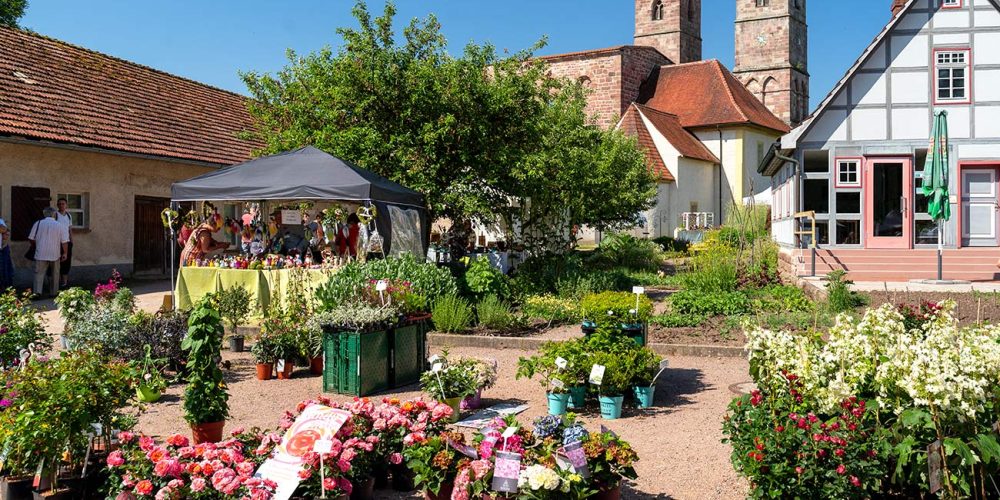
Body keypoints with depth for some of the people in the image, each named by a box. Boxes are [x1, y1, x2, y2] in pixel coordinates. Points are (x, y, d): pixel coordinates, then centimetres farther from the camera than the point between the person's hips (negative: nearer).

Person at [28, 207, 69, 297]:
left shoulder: (38, 224, 1)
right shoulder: (60, 226, -2)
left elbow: (31, 239, 5)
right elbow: (64, 242, -5)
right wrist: (65, 253, 3)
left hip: (40, 253, 0)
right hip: (55, 254, 0)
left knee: (39, 273, 2)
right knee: (55, 274, 12)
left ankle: (37, 291, -13)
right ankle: (54, 292, 17)